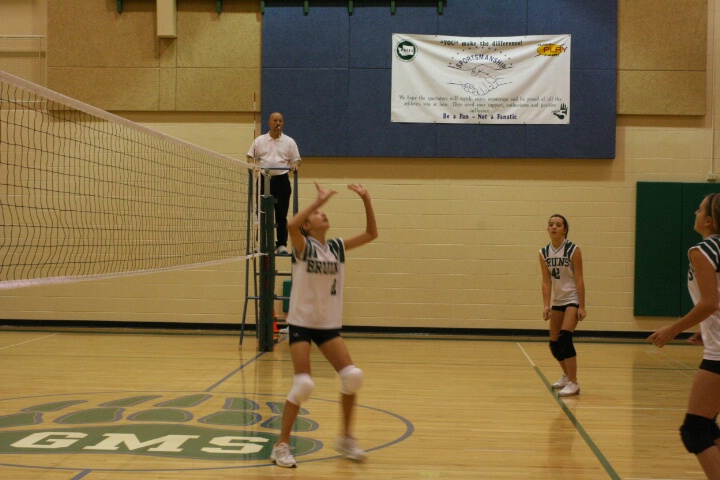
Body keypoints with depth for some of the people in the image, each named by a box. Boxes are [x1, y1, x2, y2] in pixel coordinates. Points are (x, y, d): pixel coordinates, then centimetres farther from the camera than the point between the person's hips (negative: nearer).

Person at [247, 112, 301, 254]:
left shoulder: (289, 142, 9)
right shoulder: (259, 141, 10)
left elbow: (297, 159, 9)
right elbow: (250, 156, 12)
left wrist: (295, 165, -14)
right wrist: (251, 164, -9)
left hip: (282, 180, -1)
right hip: (264, 180, 1)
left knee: (281, 214, -2)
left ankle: (282, 244, 2)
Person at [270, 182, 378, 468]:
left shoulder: (337, 247, 6)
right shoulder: (303, 246, -8)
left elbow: (371, 234, 6)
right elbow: (291, 225, -30)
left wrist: (366, 200, -4)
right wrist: (320, 199, -28)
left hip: (329, 325, 5)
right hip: (301, 323, -5)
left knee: (352, 376, -8)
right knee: (303, 384, -14)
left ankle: (346, 438, 10)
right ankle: (282, 446, 2)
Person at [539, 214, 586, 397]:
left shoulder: (573, 250, -13)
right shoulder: (544, 253, -1)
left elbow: (579, 280, -13)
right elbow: (546, 281, -1)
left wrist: (582, 307, -15)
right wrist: (546, 305, -11)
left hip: (572, 299, -5)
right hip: (557, 301, 5)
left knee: (565, 337, -21)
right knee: (554, 344, 9)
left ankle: (573, 383, -16)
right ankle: (567, 375, 36)